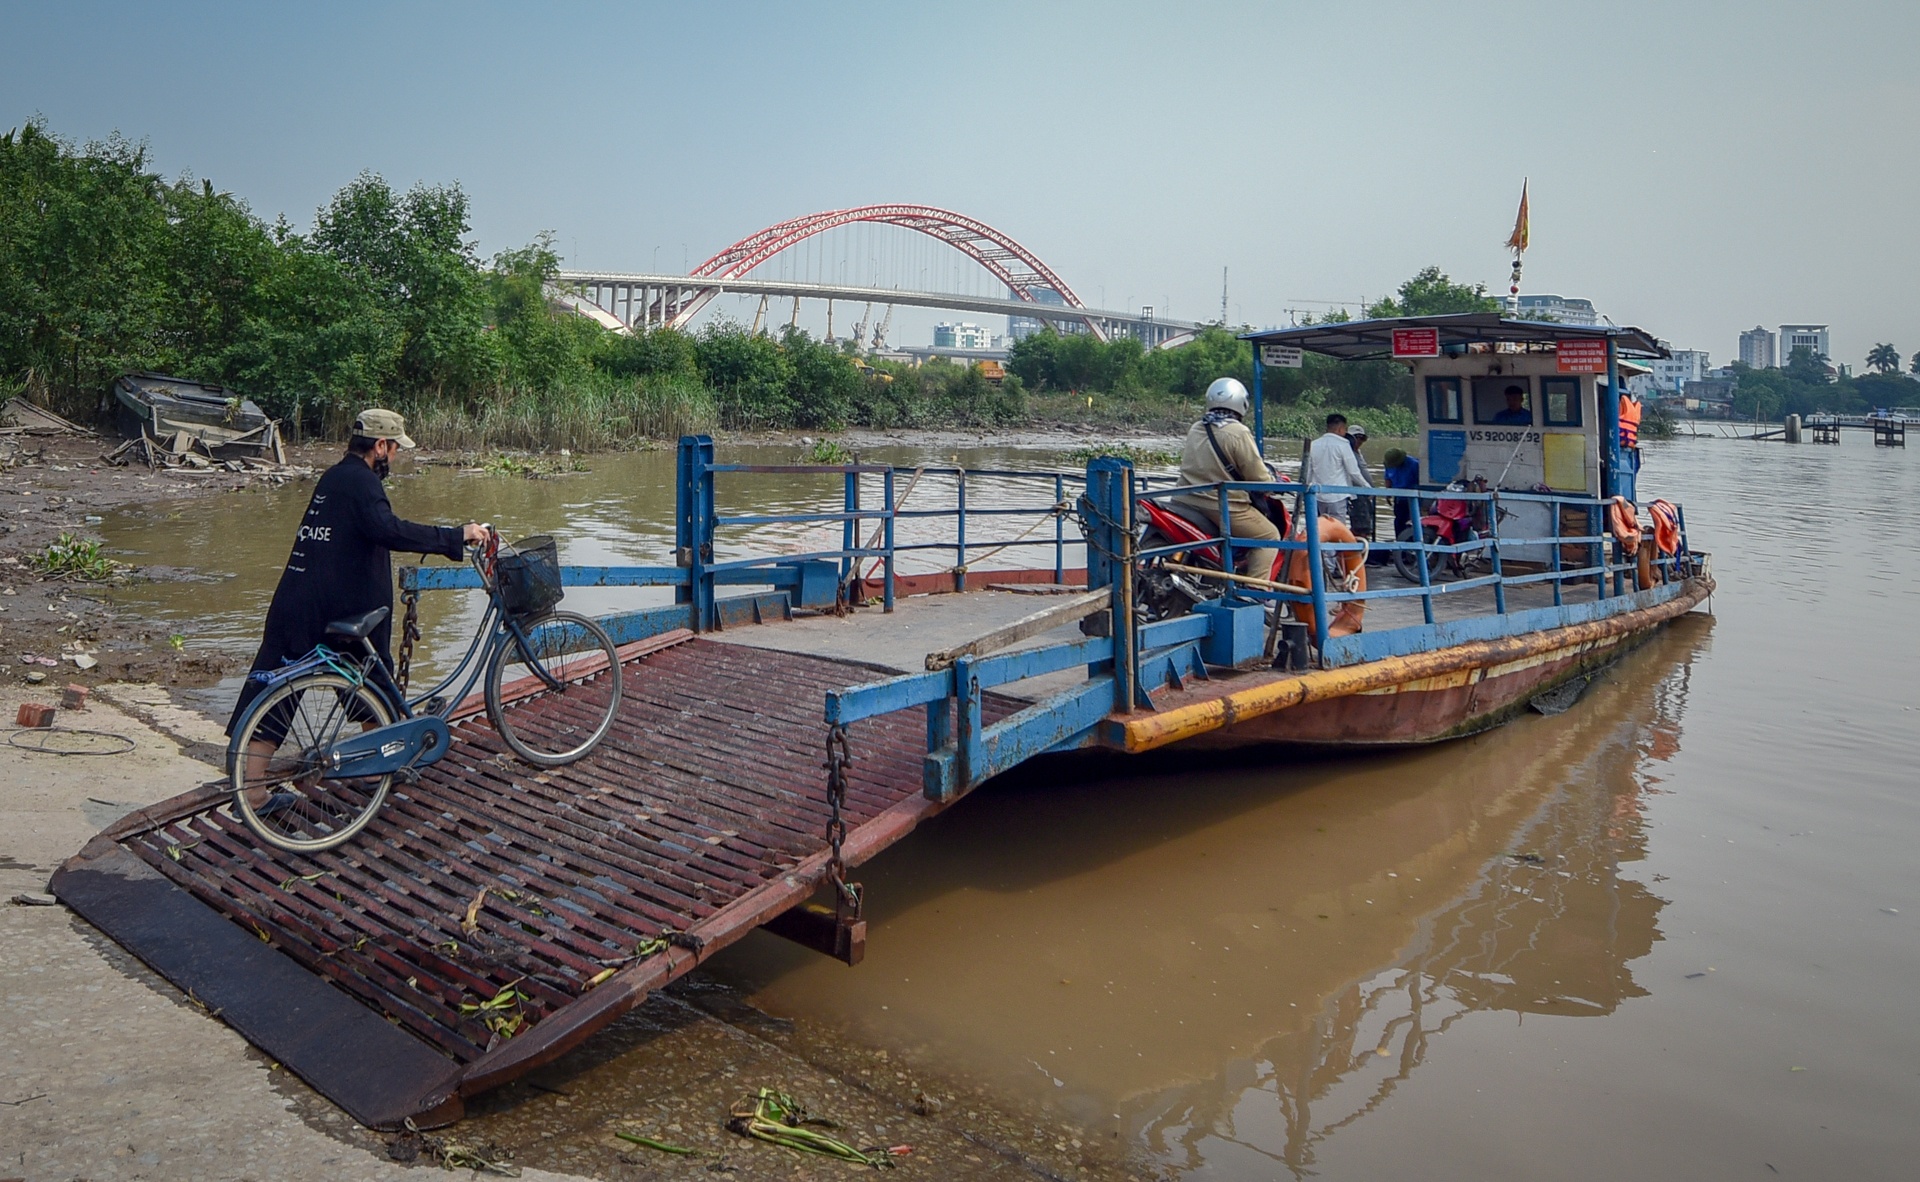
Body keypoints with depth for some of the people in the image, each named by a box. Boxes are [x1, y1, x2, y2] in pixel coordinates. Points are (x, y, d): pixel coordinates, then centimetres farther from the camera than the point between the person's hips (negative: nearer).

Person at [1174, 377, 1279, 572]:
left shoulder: (1195, 429, 9)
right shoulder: (1238, 433, -12)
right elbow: (1258, 477, -10)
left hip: (1185, 502, 8)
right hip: (1222, 507, -7)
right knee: (1269, 536, 6)